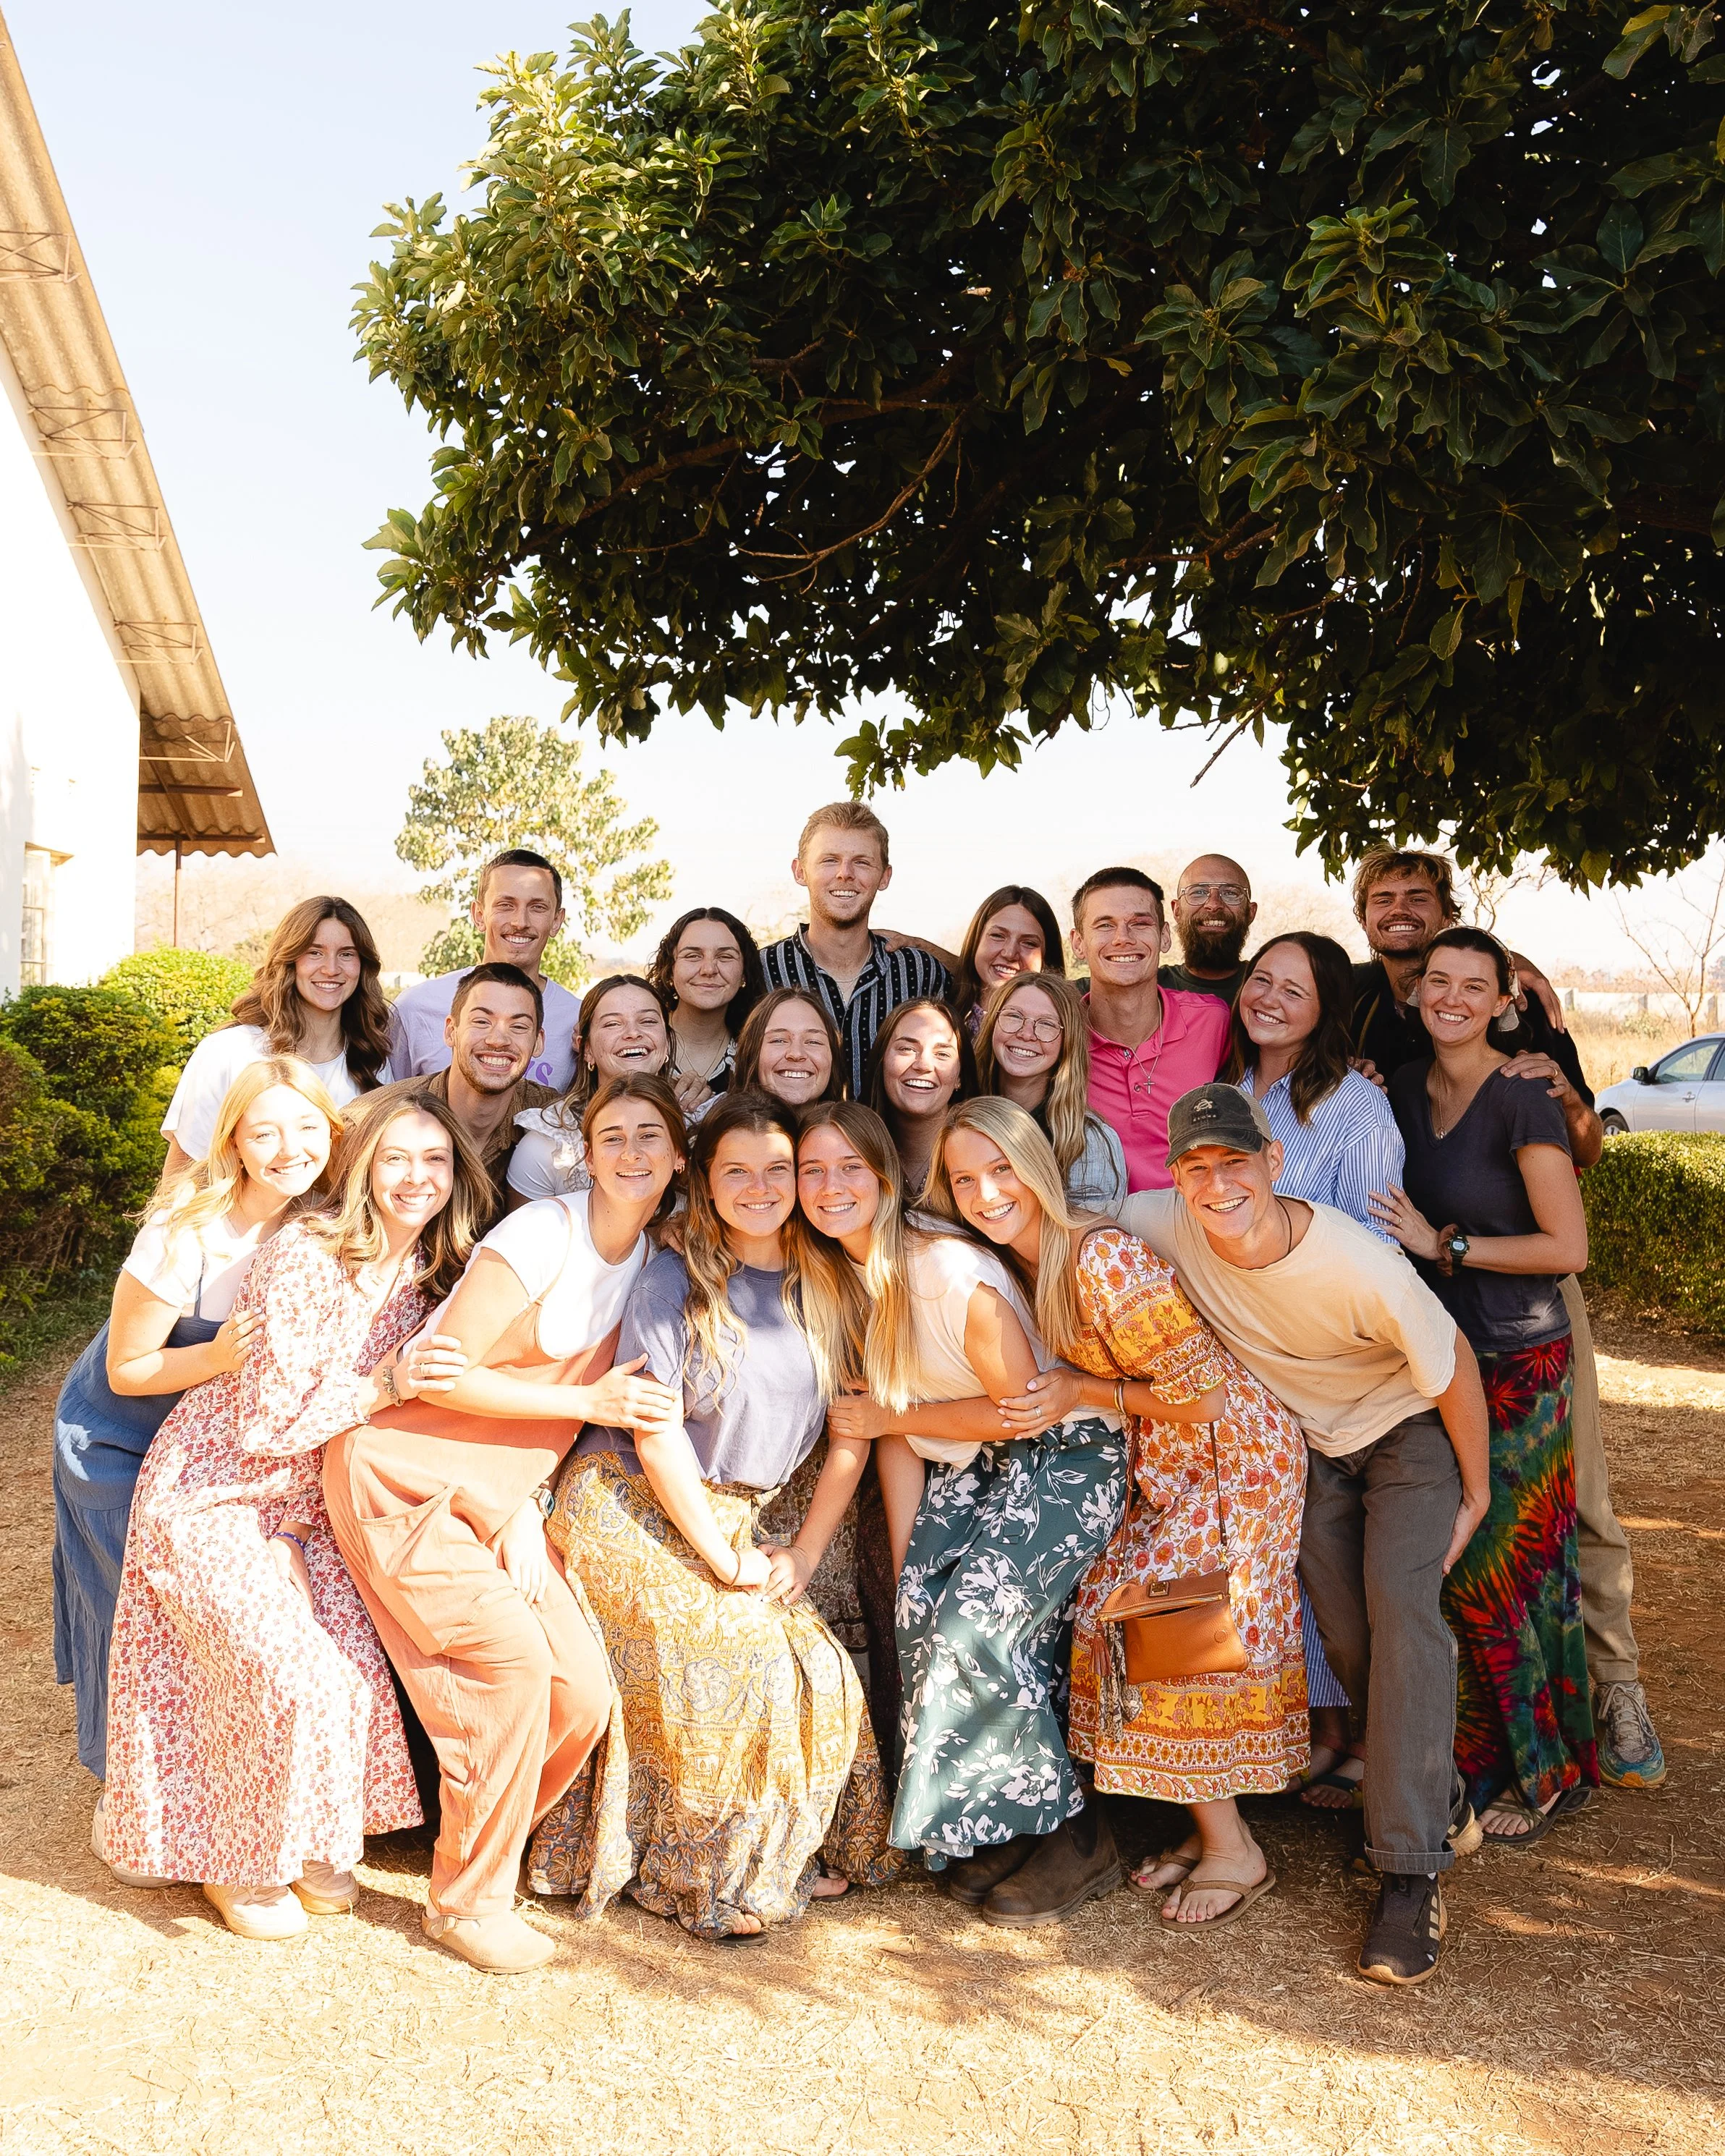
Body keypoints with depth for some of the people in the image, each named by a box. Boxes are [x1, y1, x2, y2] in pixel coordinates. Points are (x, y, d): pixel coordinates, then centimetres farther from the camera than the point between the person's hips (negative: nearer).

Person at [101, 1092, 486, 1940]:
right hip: (218, 1497, -6)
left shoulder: (433, 1274, -3)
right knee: (290, 1675, -16)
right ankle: (237, 1862, 10)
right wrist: (385, 1386, -32)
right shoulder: (303, 1259, -23)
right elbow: (267, 1424, -22)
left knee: (359, 1664, -11)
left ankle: (311, 1843, 15)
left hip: (312, 1508, 6)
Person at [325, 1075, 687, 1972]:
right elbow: (448, 1372, -19)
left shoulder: (647, 1257, 5)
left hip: (501, 1496, 7)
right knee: (512, 1659, -18)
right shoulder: (545, 1233, -18)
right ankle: (466, 1900, 2)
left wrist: (526, 1511, -1)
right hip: (405, 1474, -7)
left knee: (583, 1695, -3)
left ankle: (484, 1840, 22)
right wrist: (590, 1402, -16)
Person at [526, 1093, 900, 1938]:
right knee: (732, 1672, -15)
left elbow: (852, 1434, 3)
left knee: (821, 1672, -7)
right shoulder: (673, 1281, -11)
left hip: (732, 1518, 5)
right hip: (630, 1509, -5)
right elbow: (657, 1432, -14)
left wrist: (804, 1553, -2)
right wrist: (725, 1559, -13)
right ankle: (712, 1878, 5)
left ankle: (787, 1856, 13)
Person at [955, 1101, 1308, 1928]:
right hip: (1163, 1466, 9)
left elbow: (1202, 1395, -24)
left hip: (1230, 1451, -9)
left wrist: (1084, 1393, -19)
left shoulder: (1103, 1259, -28)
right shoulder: (1027, 1262, 0)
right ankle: (1209, 1828, 21)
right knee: (1121, 1616, 7)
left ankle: (1235, 1852, 13)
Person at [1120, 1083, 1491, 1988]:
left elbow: (1451, 1369, -18)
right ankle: (1438, 1801, 26)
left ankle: (1411, 1873, -17)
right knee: (1346, 1637, -1)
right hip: (1306, 1444, 4)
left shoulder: (1363, 1268, -35)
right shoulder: (1160, 1226, -28)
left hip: (1408, 1432, -3)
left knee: (1401, 1600, -23)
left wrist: (1475, 1492, -7)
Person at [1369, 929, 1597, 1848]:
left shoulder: (1522, 1106, -14)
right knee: (1444, 1563, 9)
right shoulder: (1402, 1088, 7)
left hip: (1516, 1365, -6)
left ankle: (1547, 1771, 19)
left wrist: (1444, 1245, -14)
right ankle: (1474, 1759, 25)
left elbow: (1566, 1247, -15)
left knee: (1502, 1568, 1)